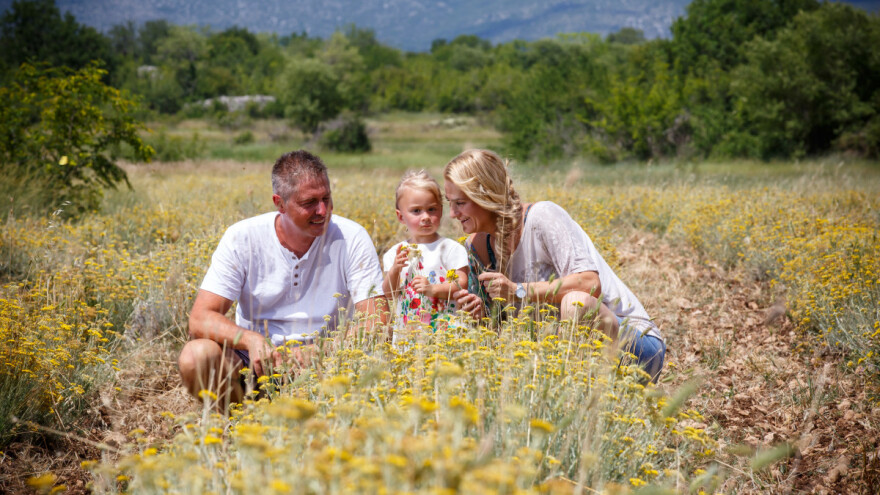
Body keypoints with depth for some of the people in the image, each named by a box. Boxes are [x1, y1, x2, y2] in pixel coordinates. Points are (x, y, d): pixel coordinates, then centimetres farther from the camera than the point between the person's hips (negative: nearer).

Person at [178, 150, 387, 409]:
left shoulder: (352, 239, -8)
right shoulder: (242, 238, -7)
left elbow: (376, 323, -11)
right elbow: (201, 319, -11)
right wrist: (250, 339, -32)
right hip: (257, 364, 1)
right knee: (195, 356, -28)